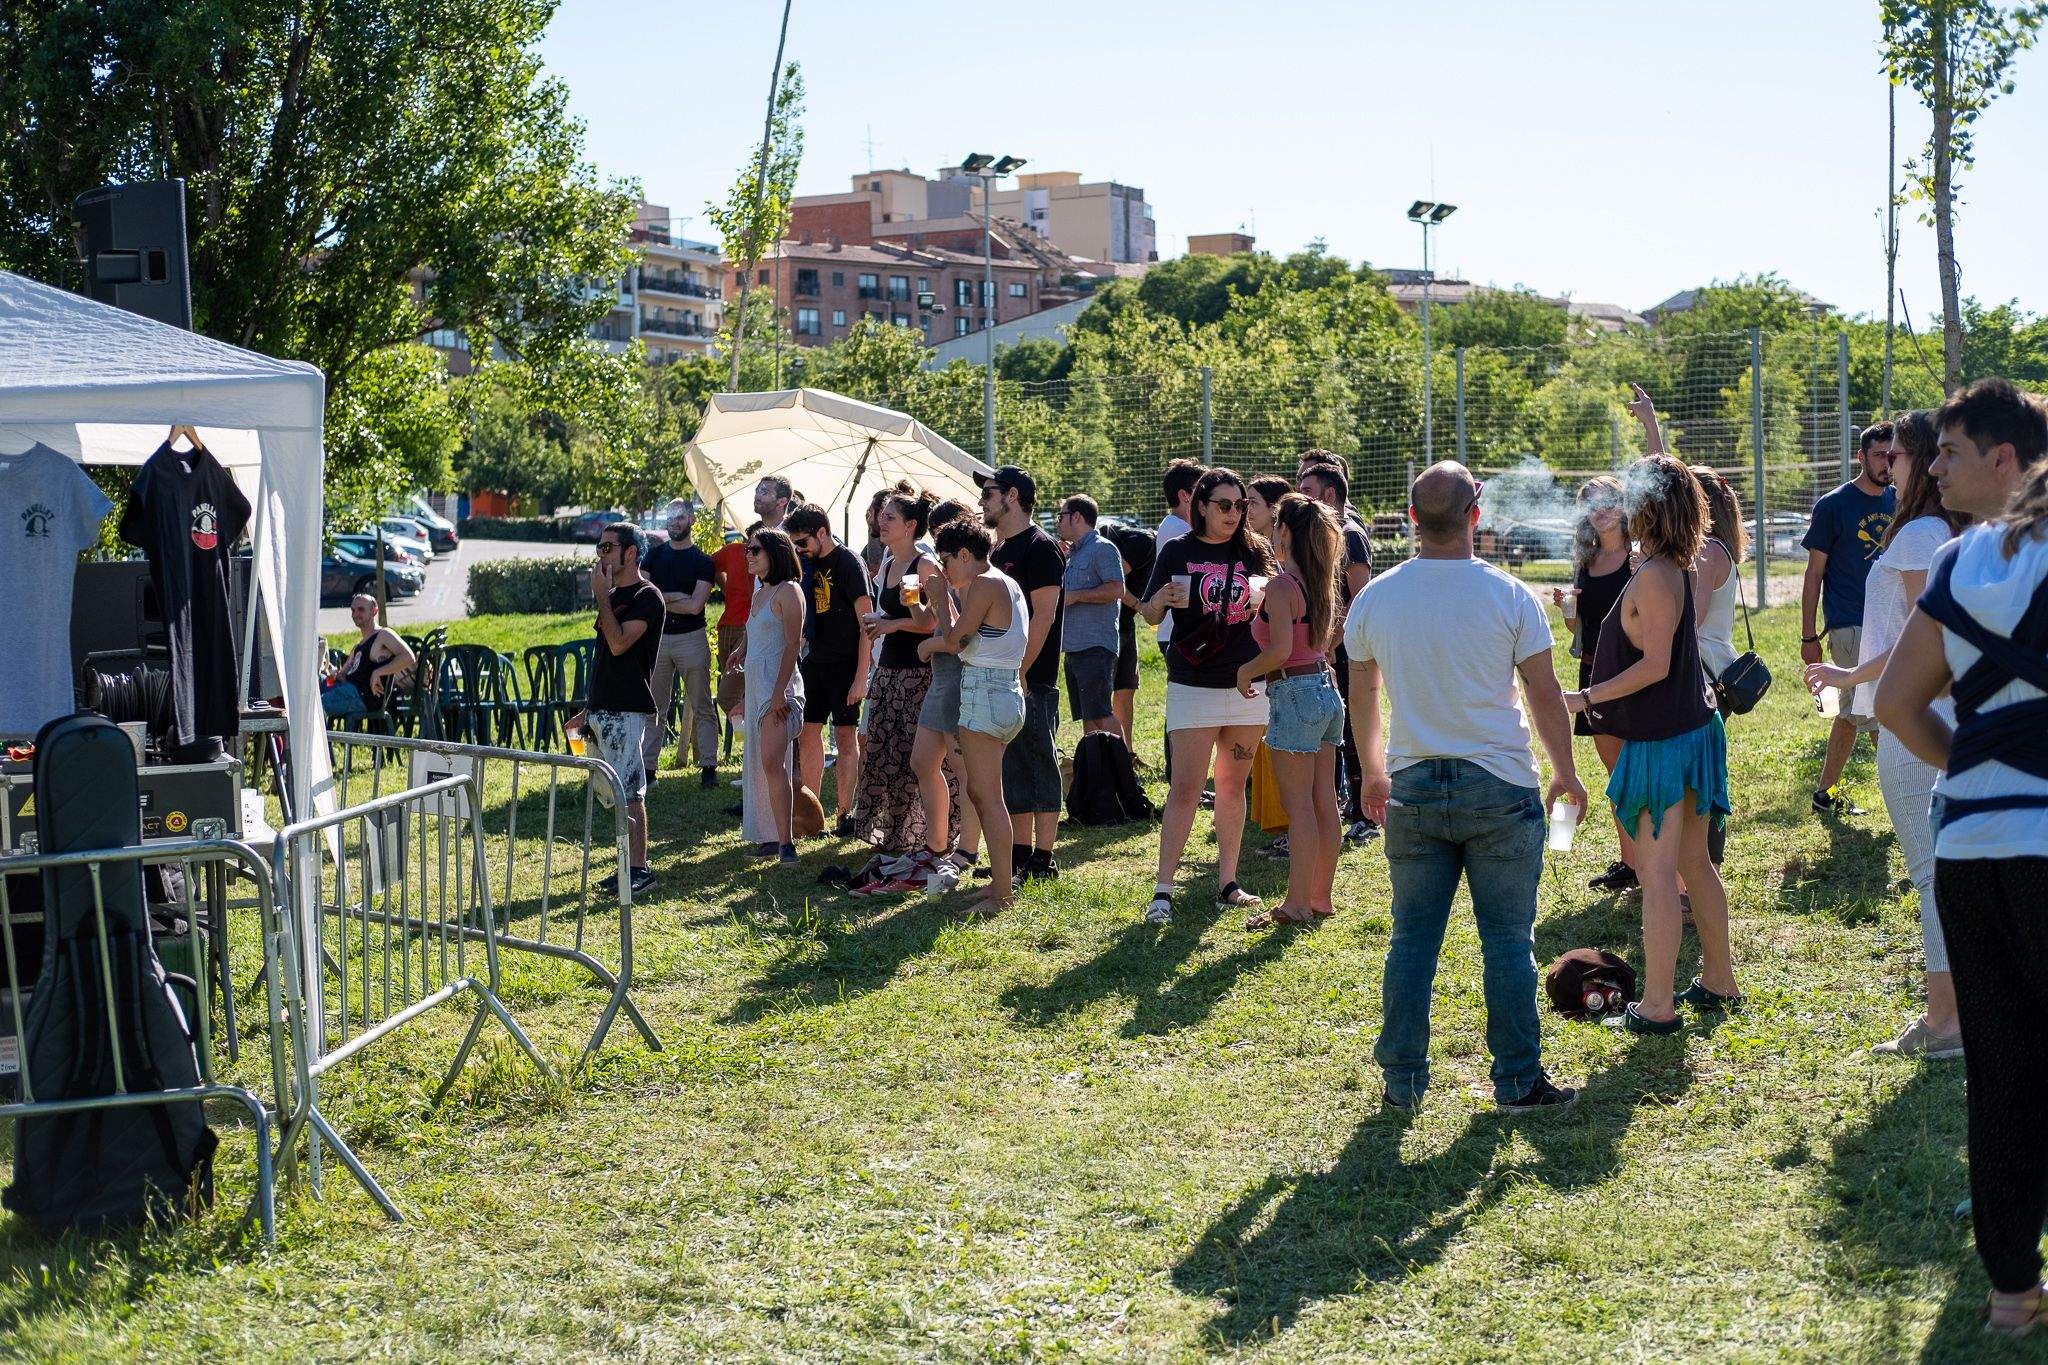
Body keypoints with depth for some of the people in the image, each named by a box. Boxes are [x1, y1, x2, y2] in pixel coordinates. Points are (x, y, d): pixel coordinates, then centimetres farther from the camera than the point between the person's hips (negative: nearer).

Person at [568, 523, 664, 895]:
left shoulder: (646, 596, -10)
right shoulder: (612, 595, 18)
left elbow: (619, 643, -23)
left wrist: (601, 596, -15)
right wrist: (588, 709, 20)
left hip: (627, 710, -9)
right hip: (603, 708, 9)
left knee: (629, 793, -9)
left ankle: (639, 869, -6)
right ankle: (629, 866, 15)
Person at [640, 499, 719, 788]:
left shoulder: (702, 561, 1)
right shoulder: (653, 555, 11)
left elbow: (695, 605, -11)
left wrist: (659, 599, -5)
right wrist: (676, 597, -9)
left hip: (691, 638, -3)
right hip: (657, 637, 3)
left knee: (701, 707, 0)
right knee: (654, 708, 4)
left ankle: (708, 766, 2)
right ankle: (648, 766, 7)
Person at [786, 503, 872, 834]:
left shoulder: (849, 564, -12)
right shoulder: (809, 564, 10)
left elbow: (867, 623, -14)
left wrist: (861, 677, -18)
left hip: (844, 663, -7)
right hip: (815, 660, 7)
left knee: (846, 736, -1)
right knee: (807, 732, 7)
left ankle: (845, 813, 4)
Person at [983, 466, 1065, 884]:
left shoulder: (1039, 547, -10)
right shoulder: (998, 550, 17)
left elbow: (1042, 617, -17)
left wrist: (1019, 673, -20)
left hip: (1031, 681, -9)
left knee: (1040, 767, -3)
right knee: (1011, 770, 11)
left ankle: (1042, 860, 0)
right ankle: (1022, 854, 18)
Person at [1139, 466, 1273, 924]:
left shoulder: (1253, 552, 6)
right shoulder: (1178, 551, 0)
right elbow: (1150, 615, 2)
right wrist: (1163, 598, -21)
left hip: (1247, 686, 3)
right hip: (1194, 688, -3)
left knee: (1233, 787, 9)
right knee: (1185, 789, -7)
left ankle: (1228, 884, 17)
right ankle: (1162, 890, -4)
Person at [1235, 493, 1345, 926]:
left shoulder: (1281, 587, -15)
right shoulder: (1320, 584, 10)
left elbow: (1280, 650, -24)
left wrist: (1246, 671, -7)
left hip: (1295, 695, -9)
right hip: (1327, 690, 9)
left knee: (1299, 807, -5)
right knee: (1325, 804, 11)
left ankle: (1297, 905, -1)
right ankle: (1321, 897, 18)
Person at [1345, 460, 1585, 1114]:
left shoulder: (1374, 599, -1)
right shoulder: (1509, 596, -8)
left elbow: (1361, 696, 12)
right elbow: (1546, 696, -2)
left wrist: (1373, 771, 28)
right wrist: (1565, 773, 13)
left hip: (1412, 788, 3)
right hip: (1499, 789, -2)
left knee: (1412, 939, 9)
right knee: (1508, 940, 4)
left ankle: (1402, 1082, 13)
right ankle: (1517, 1080, 9)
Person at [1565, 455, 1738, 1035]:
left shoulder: (1652, 576, -20)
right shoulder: (1681, 568, 5)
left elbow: (1655, 664, -23)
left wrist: (1585, 697, -19)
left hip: (1661, 741, -10)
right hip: (1694, 727, 10)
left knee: (1658, 873, -4)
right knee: (1694, 862, 18)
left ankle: (1657, 1006, 0)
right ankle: (1719, 980, 28)